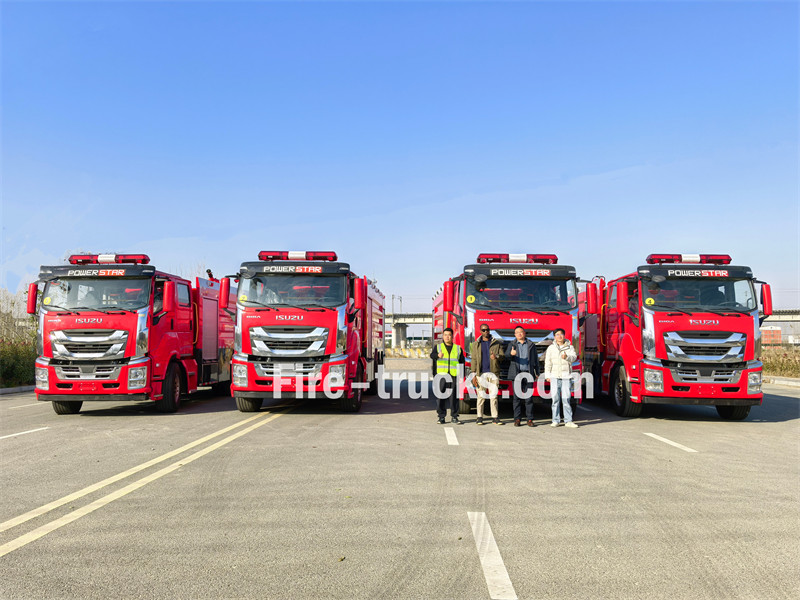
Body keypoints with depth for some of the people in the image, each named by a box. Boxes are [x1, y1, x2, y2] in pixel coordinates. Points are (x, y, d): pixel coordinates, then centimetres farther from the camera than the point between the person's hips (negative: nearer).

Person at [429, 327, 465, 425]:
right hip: (441, 376, -1)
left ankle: (454, 417, 8)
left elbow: (462, 362, 14)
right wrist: (438, 355, -33)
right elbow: (432, 355, -10)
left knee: (454, 397, 0)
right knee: (441, 397, -2)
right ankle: (441, 417, 5)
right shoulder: (438, 347, 9)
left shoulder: (458, 348, 13)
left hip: (454, 376, 1)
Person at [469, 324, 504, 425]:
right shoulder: (476, 344, 10)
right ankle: (479, 417, 6)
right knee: (481, 396, 0)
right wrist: (474, 375, 1)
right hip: (481, 373, 0)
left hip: (494, 373, 0)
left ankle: (495, 417, 5)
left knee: (494, 395, 1)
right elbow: (474, 360, 7)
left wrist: (496, 357, -19)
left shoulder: (497, 343, 10)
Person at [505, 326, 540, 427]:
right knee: (517, 397, 0)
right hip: (516, 373, 0)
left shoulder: (531, 345, 12)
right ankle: (517, 419, 3)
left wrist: (537, 373, 8)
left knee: (529, 397, -2)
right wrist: (511, 354, -28)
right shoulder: (512, 344, 11)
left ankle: (530, 419, 1)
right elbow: (506, 355, -5)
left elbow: (535, 360, 14)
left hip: (528, 373, 0)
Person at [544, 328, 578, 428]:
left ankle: (568, 421, 2)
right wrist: (547, 375, 0)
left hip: (566, 376, -1)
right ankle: (555, 421, 6)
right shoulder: (551, 348, 10)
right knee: (555, 399, 0)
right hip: (554, 376, 1)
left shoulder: (569, 347, 9)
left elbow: (574, 357, -7)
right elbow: (548, 362, 7)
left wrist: (567, 357, -28)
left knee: (566, 399, -3)